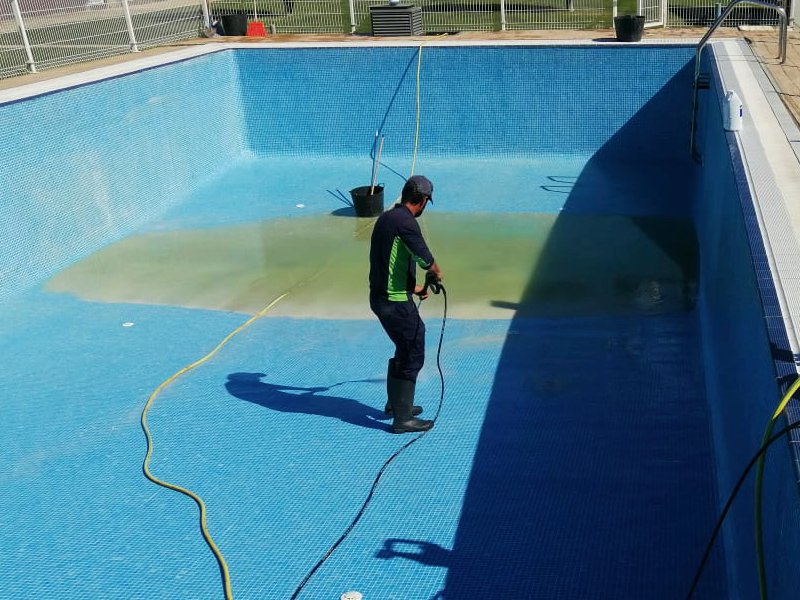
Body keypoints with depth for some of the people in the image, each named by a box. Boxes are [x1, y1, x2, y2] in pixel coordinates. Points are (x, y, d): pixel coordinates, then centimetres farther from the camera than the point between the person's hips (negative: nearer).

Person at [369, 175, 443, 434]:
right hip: (396, 303, -10)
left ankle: (395, 404, 37)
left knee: (405, 349, 24)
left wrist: (413, 288, 27)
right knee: (412, 356, 1)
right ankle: (402, 419, 8)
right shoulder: (405, 221, -18)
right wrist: (437, 273, 0)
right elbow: (425, 259, -23)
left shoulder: (385, 218, 13)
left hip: (380, 297, 10)